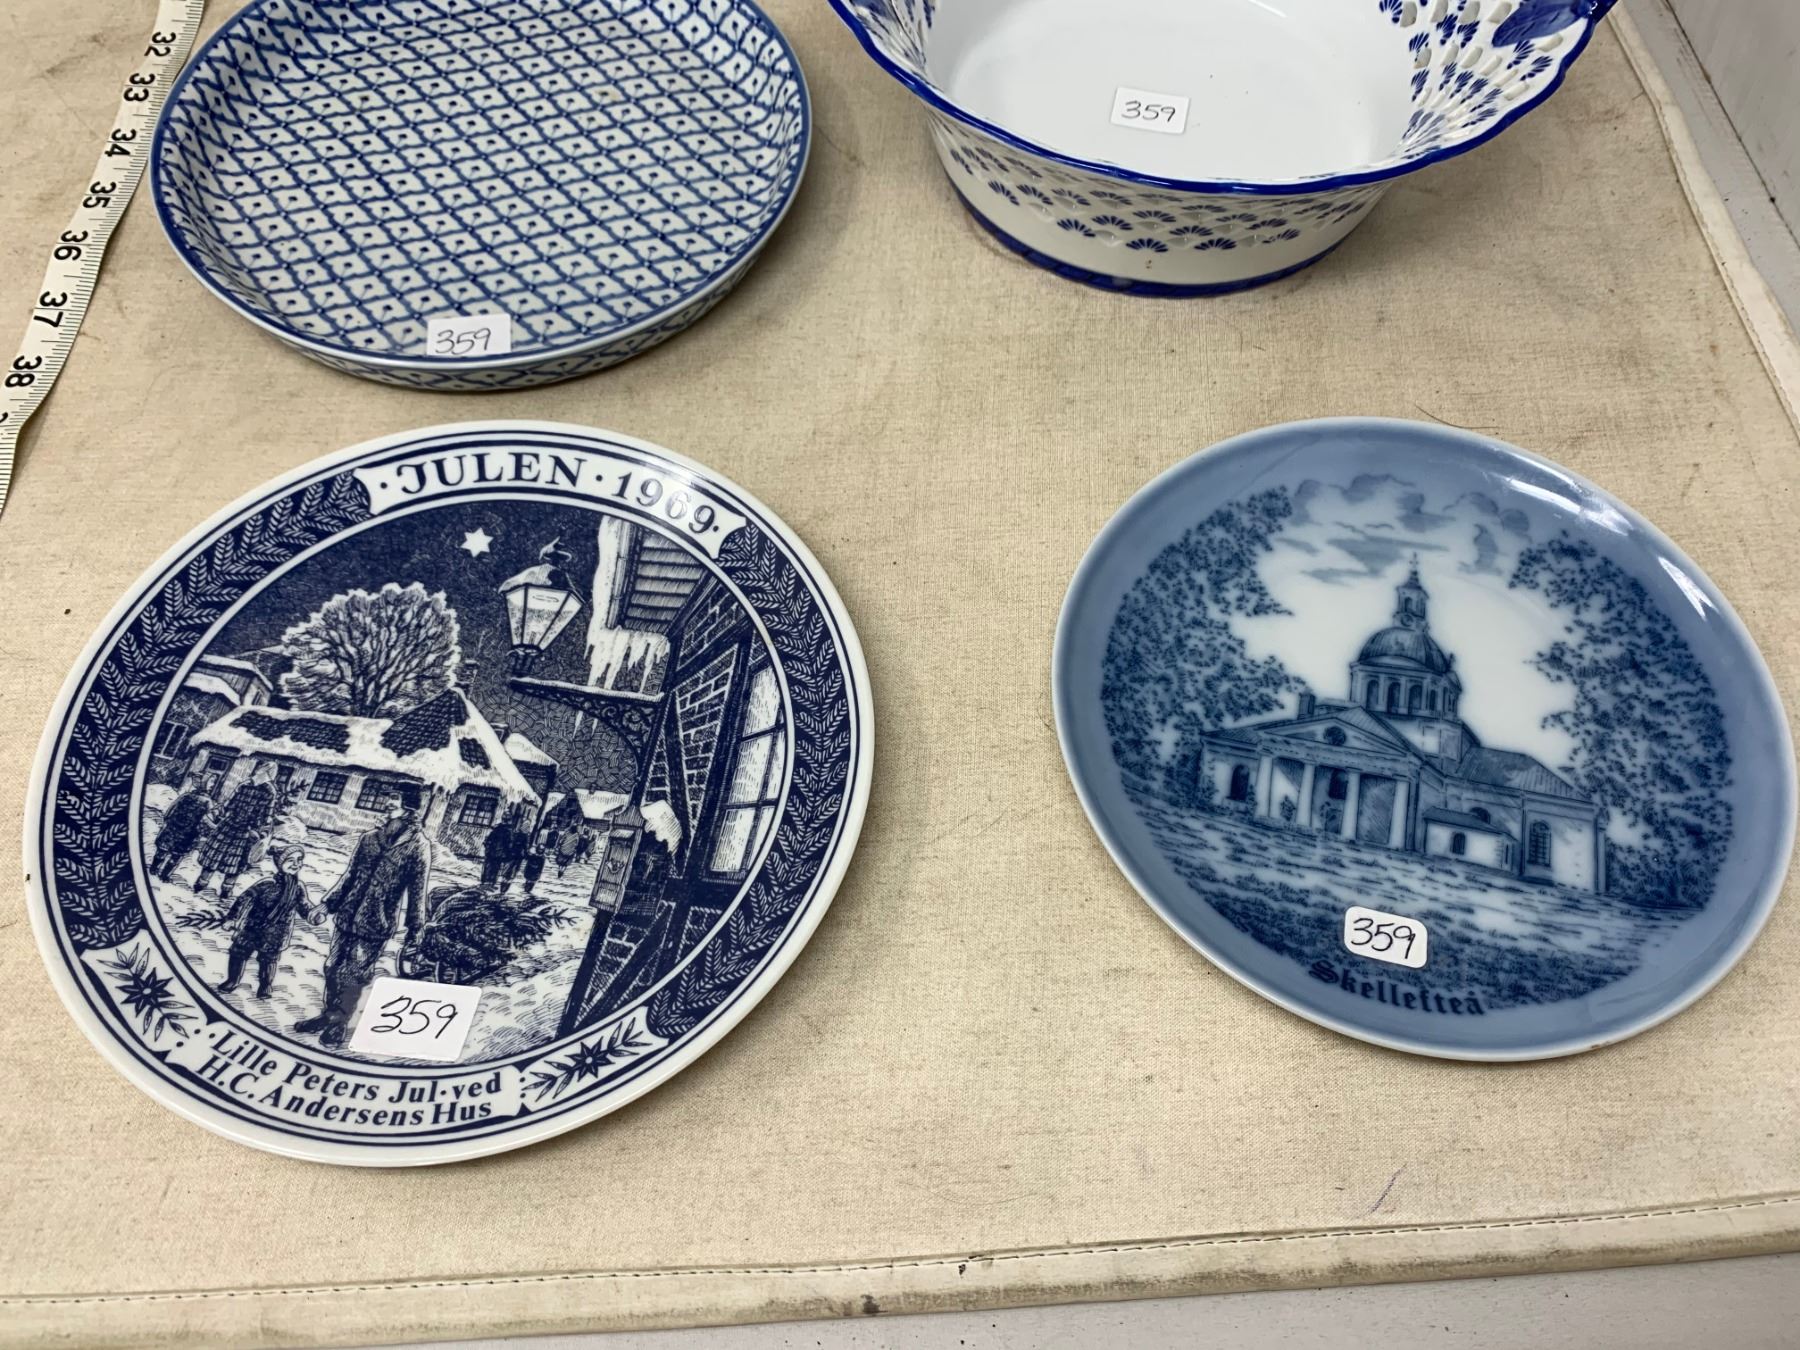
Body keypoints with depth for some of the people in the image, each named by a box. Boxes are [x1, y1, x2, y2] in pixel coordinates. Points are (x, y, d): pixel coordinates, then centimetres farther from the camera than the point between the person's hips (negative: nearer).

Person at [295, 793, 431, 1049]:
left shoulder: (417, 848, -8)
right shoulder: (370, 837, 6)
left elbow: (417, 891, -6)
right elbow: (350, 875, 14)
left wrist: (414, 926, -5)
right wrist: (328, 903, 12)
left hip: (377, 923, -5)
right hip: (347, 915, 5)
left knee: (354, 975, 0)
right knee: (333, 968, 12)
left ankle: (339, 1024, 16)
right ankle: (327, 1015, 30)